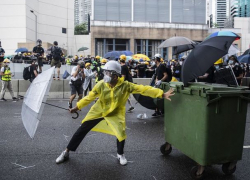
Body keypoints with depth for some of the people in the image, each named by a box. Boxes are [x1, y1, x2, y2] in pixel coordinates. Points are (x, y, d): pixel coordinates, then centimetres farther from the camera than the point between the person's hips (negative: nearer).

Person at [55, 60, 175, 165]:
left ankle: (120, 155, 23)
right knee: (82, 130, 3)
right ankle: (66, 152, 19)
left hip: (115, 113, -1)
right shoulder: (101, 85, -19)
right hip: (98, 111, 1)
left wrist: (162, 94, -31)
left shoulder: (125, 86, -23)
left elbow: (143, 89, -26)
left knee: (121, 134, -11)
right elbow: (90, 97, -6)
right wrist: (77, 107, -3)